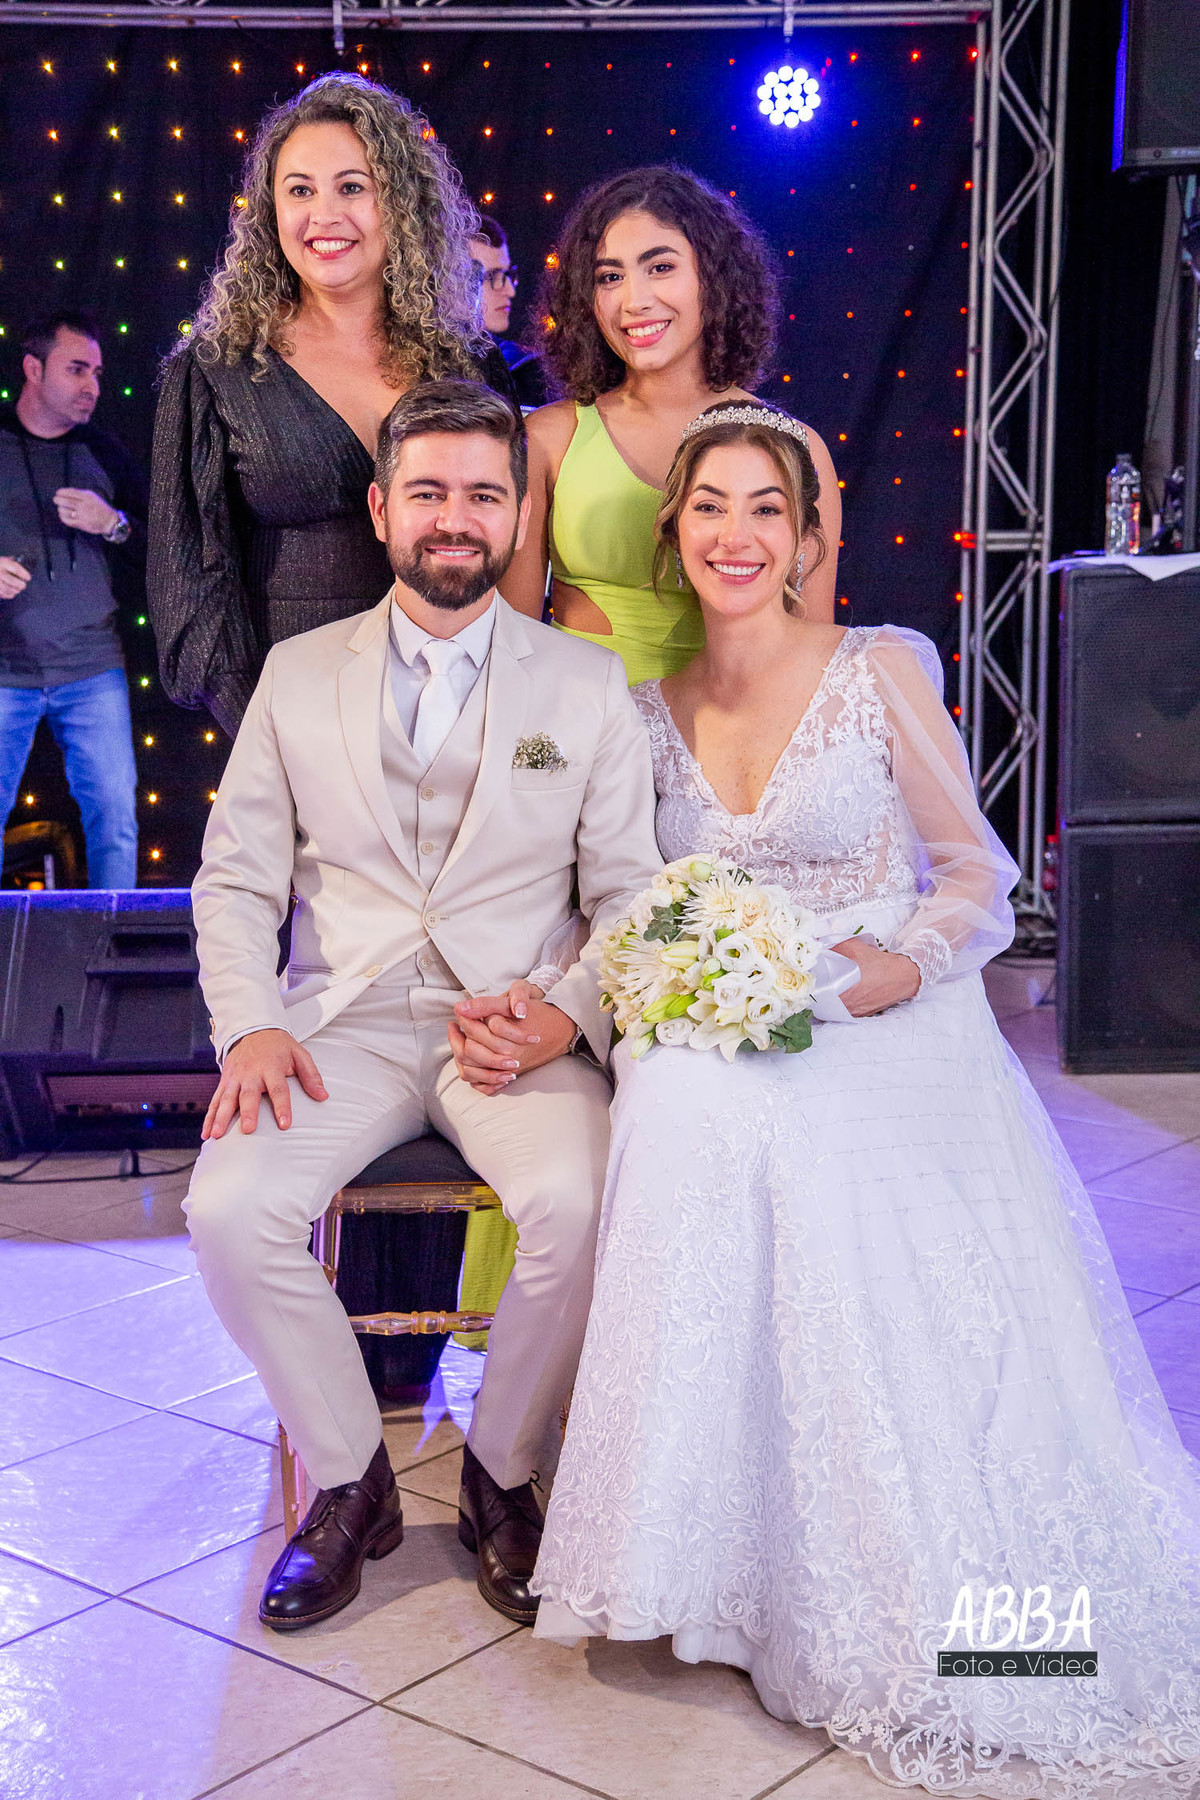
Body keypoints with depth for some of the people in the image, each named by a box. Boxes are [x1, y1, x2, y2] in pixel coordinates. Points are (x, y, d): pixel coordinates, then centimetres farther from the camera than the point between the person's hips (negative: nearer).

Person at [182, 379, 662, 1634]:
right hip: (343, 1025, 1)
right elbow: (235, 880, 9)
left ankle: (502, 1475, -1)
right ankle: (349, 1483, 1)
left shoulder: (588, 686, 6)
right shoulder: (300, 674, 9)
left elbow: (630, 895, 5)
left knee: (580, 1206, -30)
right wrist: (248, 1026, -8)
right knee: (229, 1208, -25)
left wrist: (570, 1010, -14)